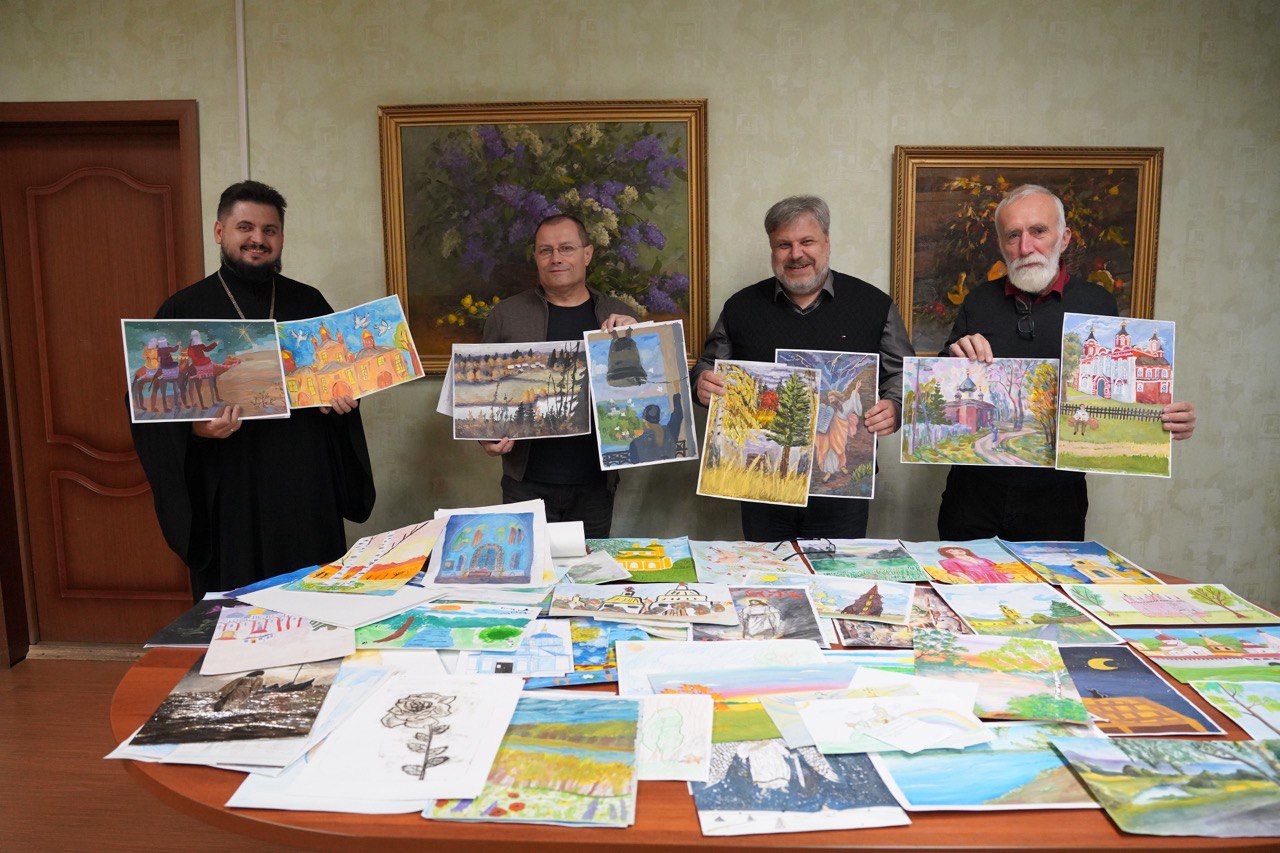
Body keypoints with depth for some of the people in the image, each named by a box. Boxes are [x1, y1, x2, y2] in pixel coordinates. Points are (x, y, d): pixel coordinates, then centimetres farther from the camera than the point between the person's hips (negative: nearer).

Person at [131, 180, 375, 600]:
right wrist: (194, 428, -21)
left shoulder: (309, 303, 12)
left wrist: (343, 394, 0)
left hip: (306, 487, 3)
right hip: (228, 492, -2)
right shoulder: (184, 310, 2)